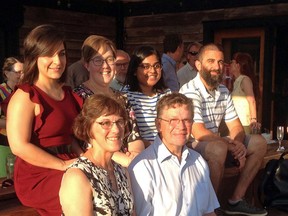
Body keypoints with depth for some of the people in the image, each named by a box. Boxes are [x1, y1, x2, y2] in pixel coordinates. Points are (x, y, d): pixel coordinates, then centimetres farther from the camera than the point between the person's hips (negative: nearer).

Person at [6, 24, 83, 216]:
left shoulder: (67, 93, 14)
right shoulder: (25, 96, -10)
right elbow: (19, 146, -17)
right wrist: (64, 165, -15)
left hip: (69, 169, 7)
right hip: (38, 177, -7)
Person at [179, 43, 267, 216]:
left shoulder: (223, 91, 8)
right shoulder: (190, 91, -19)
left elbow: (236, 127, 6)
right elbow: (199, 133, -26)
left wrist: (238, 147, -15)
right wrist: (232, 145, -20)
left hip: (216, 144, 9)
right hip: (192, 146, -9)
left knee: (259, 142, 2)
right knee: (218, 148, -37)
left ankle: (236, 200, 3)